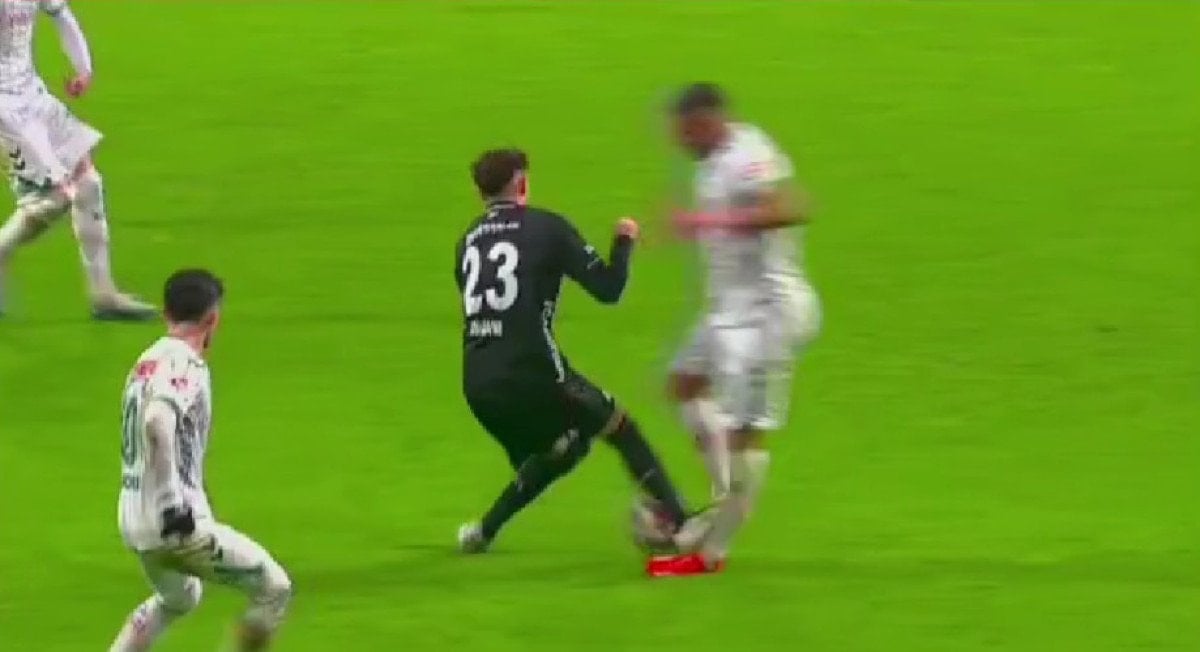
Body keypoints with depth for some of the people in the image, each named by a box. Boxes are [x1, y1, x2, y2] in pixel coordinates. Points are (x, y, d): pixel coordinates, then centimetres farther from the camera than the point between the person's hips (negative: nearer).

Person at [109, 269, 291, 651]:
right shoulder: (185, 366, -14)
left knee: (179, 597, 35)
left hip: (132, 520, 9)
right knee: (274, 589, 4)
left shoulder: (147, 362, 13)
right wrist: (173, 501, -30)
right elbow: (158, 422, -32)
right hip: (177, 524, -9)